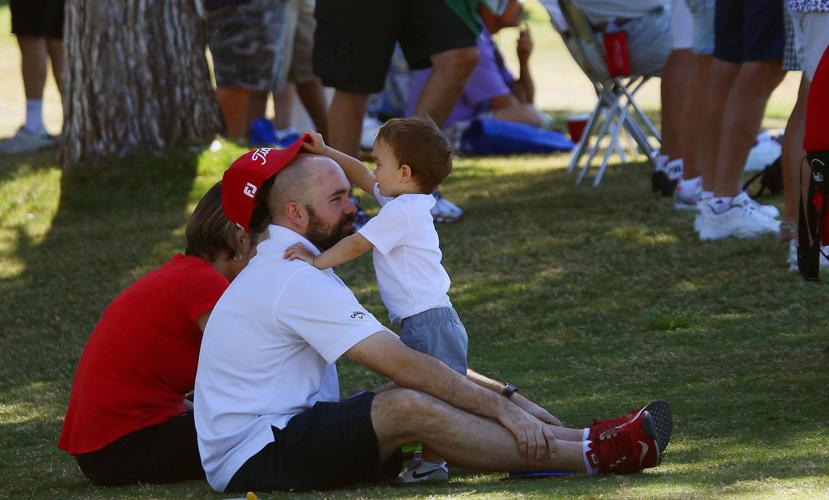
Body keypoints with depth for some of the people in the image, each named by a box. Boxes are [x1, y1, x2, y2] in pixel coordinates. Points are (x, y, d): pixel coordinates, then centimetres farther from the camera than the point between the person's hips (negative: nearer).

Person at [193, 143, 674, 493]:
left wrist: (505, 396, 8)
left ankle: (586, 441, -8)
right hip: (254, 459, -10)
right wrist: (502, 407, -15)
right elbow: (406, 366, -19)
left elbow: (401, 353, 15)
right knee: (411, 408, -26)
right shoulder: (294, 281, -17)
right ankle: (593, 454, -26)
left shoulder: (290, 269, 18)